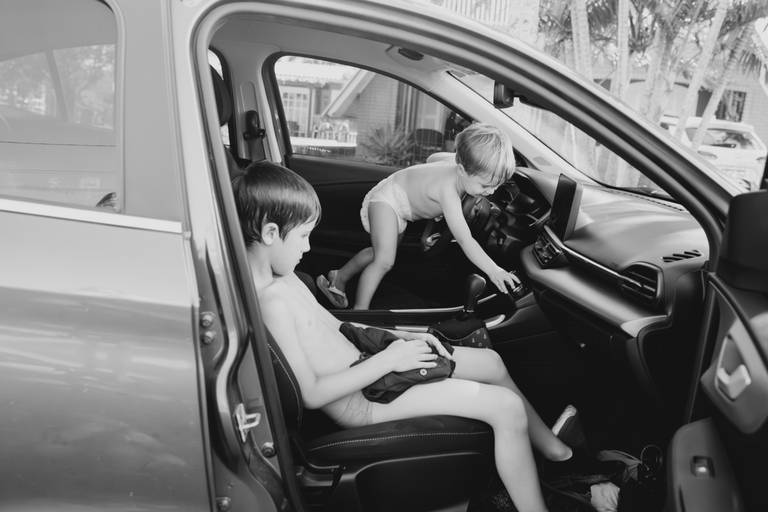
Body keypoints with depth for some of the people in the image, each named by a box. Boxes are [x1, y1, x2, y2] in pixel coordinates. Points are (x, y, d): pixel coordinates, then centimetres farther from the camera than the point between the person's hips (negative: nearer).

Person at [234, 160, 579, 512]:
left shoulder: (280, 277, 4)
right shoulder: (272, 301, -28)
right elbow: (310, 395, -26)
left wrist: (404, 336, 4)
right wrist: (386, 361, -19)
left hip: (360, 362, 10)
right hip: (359, 403, -10)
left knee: (491, 362, 14)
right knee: (507, 407, -12)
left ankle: (554, 449, 33)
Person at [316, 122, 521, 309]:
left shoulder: (454, 164, -16)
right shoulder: (448, 188, -41)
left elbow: (434, 160, 9)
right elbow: (464, 239, -44)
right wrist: (493, 270, -47)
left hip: (403, 207, 10)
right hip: (387, 197, -10)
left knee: (378, 252, 22)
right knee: (385, 260, -25)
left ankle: (339, 278, 40)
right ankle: (359, 310, -13)